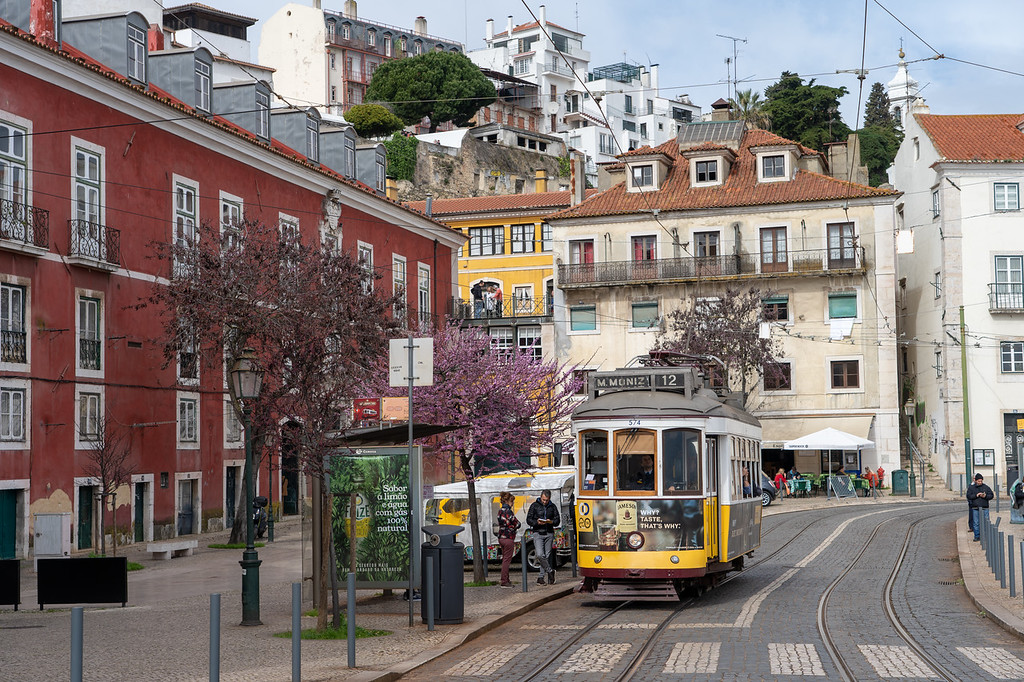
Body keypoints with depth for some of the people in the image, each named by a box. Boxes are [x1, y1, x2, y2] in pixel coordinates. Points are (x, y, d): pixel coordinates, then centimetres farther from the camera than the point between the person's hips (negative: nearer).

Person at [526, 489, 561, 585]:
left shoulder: (552, 506, 9)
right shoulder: (535, 506, 2)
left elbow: (557, 520, 10)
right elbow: (528, 520, 2)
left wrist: (551, 522, -12)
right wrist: (537, 522, -18)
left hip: (549, 534, 2)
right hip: (538, 533, -2)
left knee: (546, 556, 1)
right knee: (540, 555, -16)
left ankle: (541, 577, 9)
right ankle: (550, 571, 3)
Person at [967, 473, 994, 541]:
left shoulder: (986, 487, 9)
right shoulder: (971, 487, 7)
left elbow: (991, 495, 7)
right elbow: (969, 496, 0)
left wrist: (985, 496, -12)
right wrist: (976, 495, -13)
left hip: (984, 508, 0)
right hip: (975, 508, 0)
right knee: (976, 523, 0)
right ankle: (977, 536, 7)